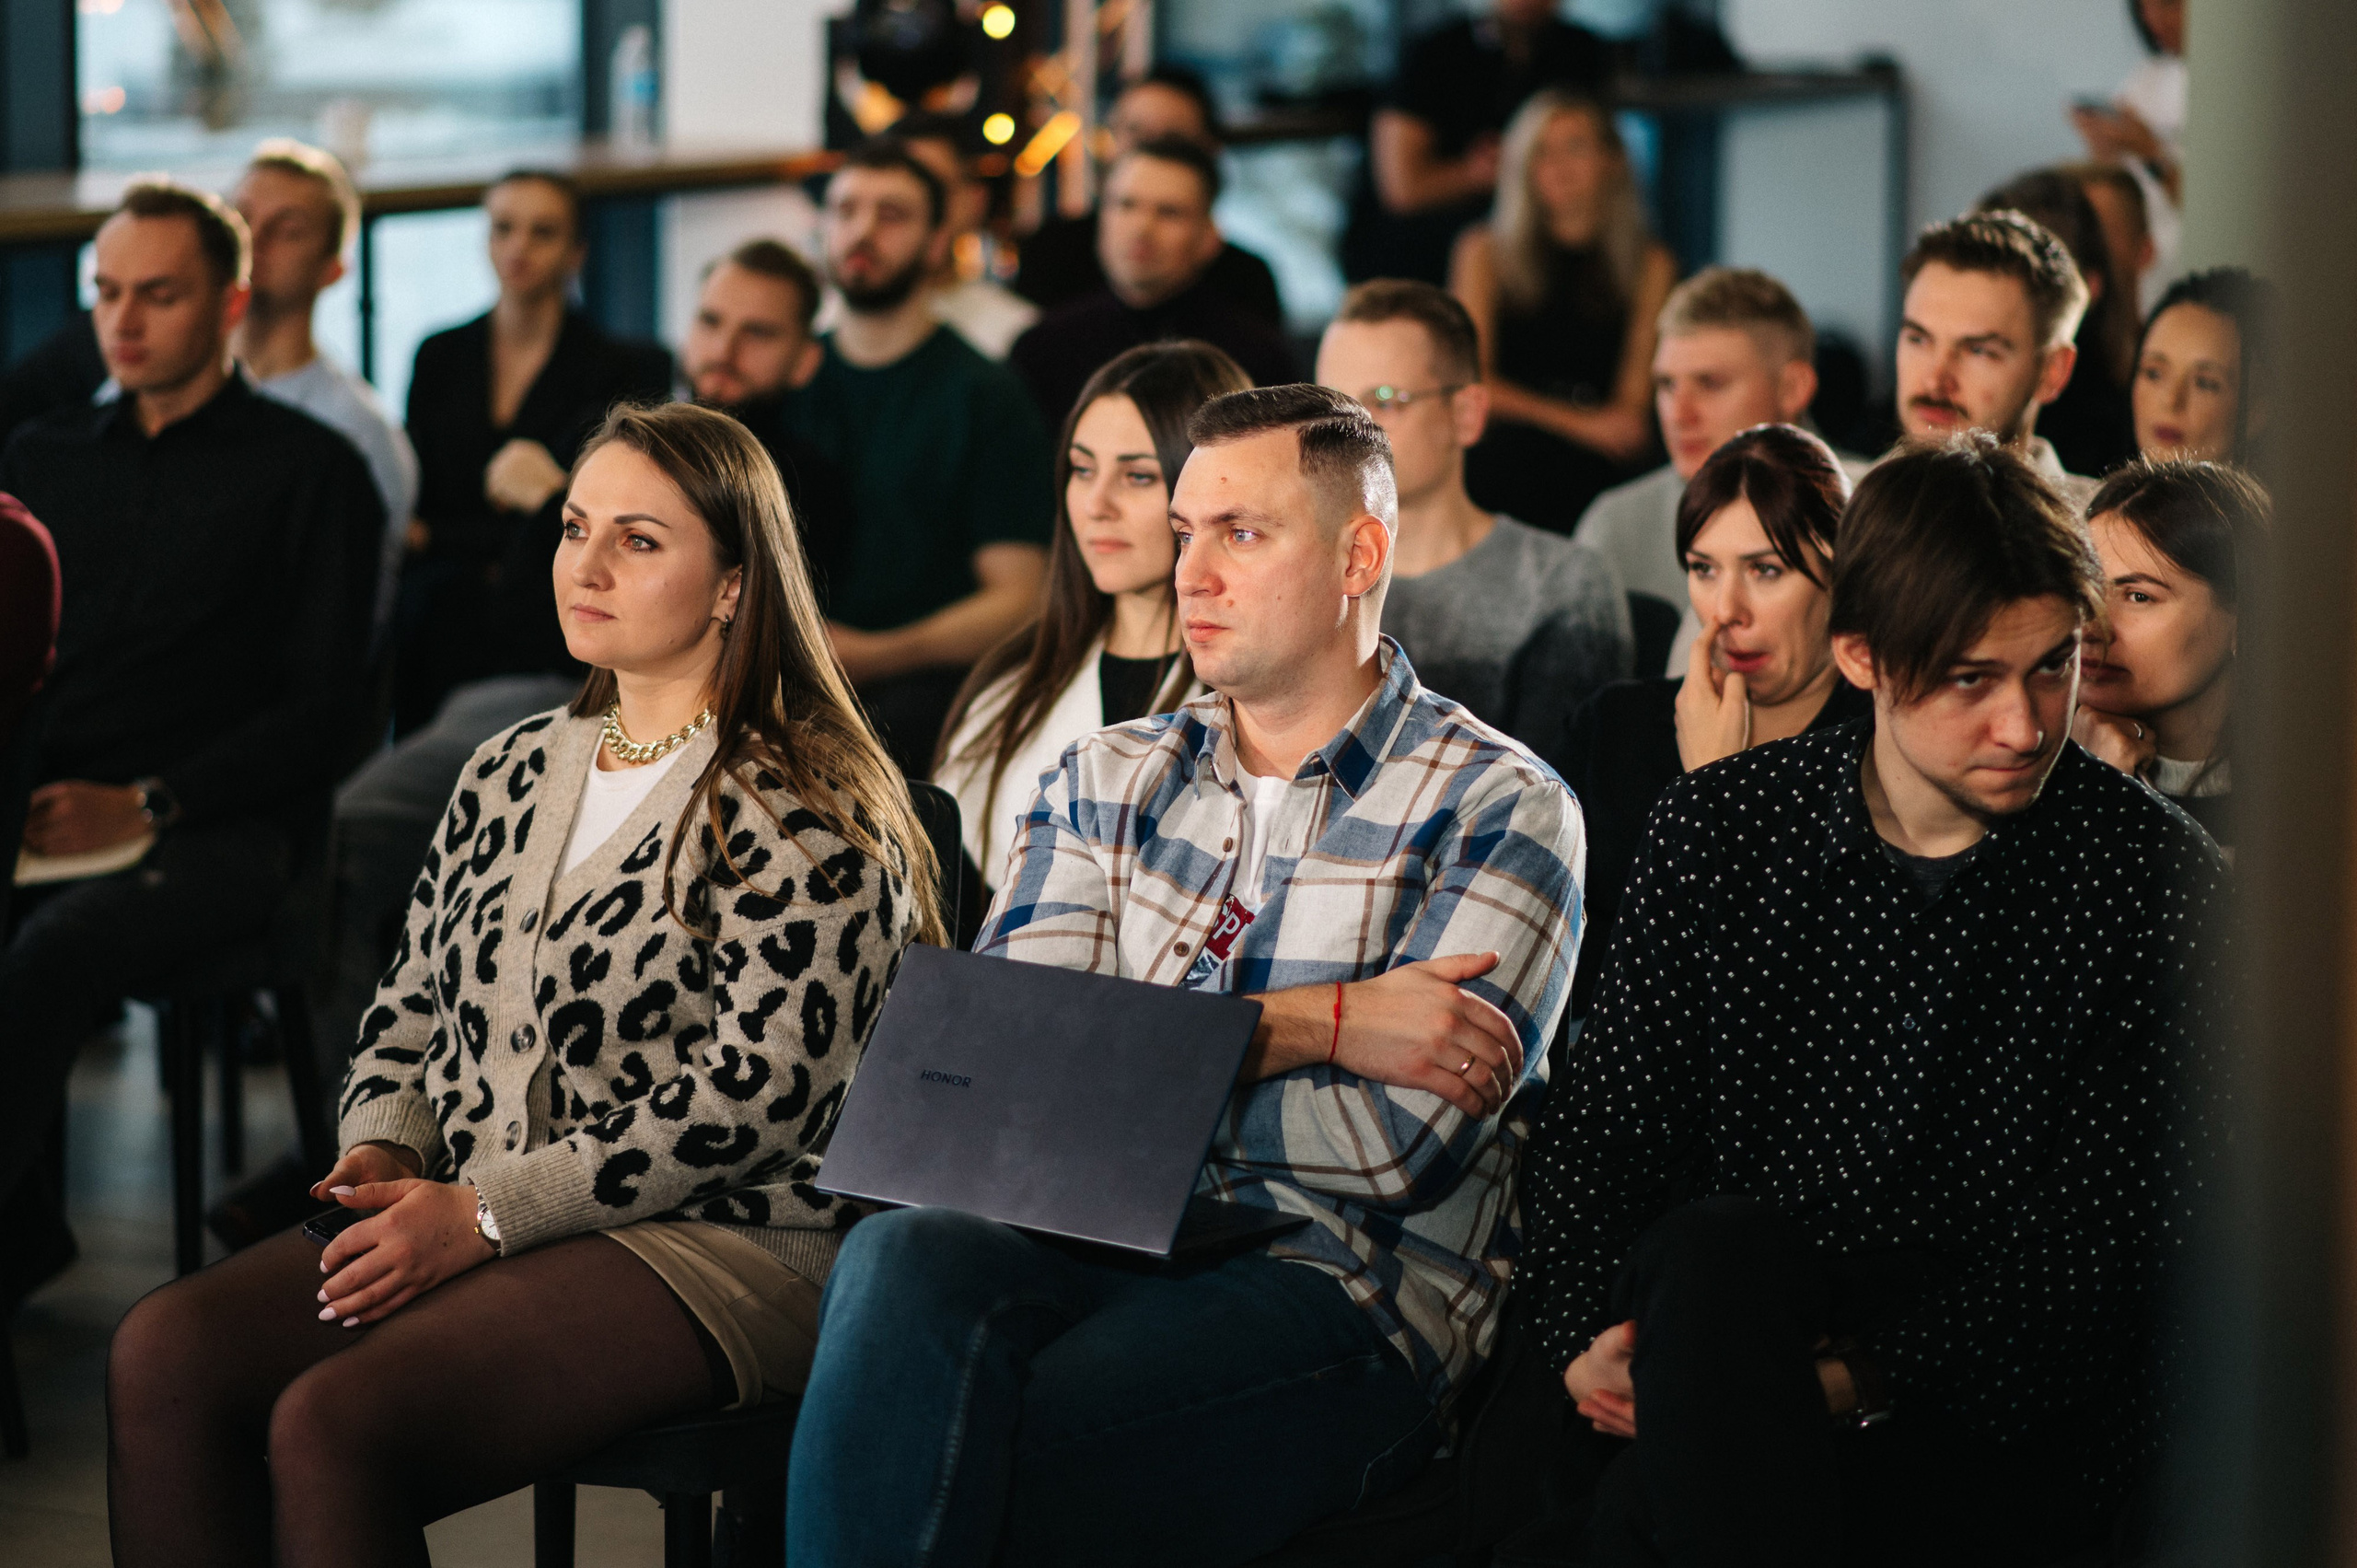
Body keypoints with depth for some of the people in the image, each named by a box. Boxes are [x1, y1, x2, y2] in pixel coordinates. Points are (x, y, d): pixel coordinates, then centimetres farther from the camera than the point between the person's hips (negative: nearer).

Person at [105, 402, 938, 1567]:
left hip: (717, 1242, -7)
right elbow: (413, 1004, 24)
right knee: (162, 1355, -19)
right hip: (468, 1220, 7)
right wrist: (382, 1150, 1)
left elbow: (758, 1093, -15)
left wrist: (484, 1213, -17)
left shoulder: (803, 814, -7)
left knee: (332, 1423, -30)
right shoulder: (514, 774, 18)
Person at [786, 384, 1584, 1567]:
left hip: (1346, 1295, -4)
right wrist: (1311, 1026, -8)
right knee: (901, 1262, -33)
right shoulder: (1105, 782, 20)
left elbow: (1400, 1148, -8)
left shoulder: (1497, 809, 5)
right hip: (1089, 1245, 4)